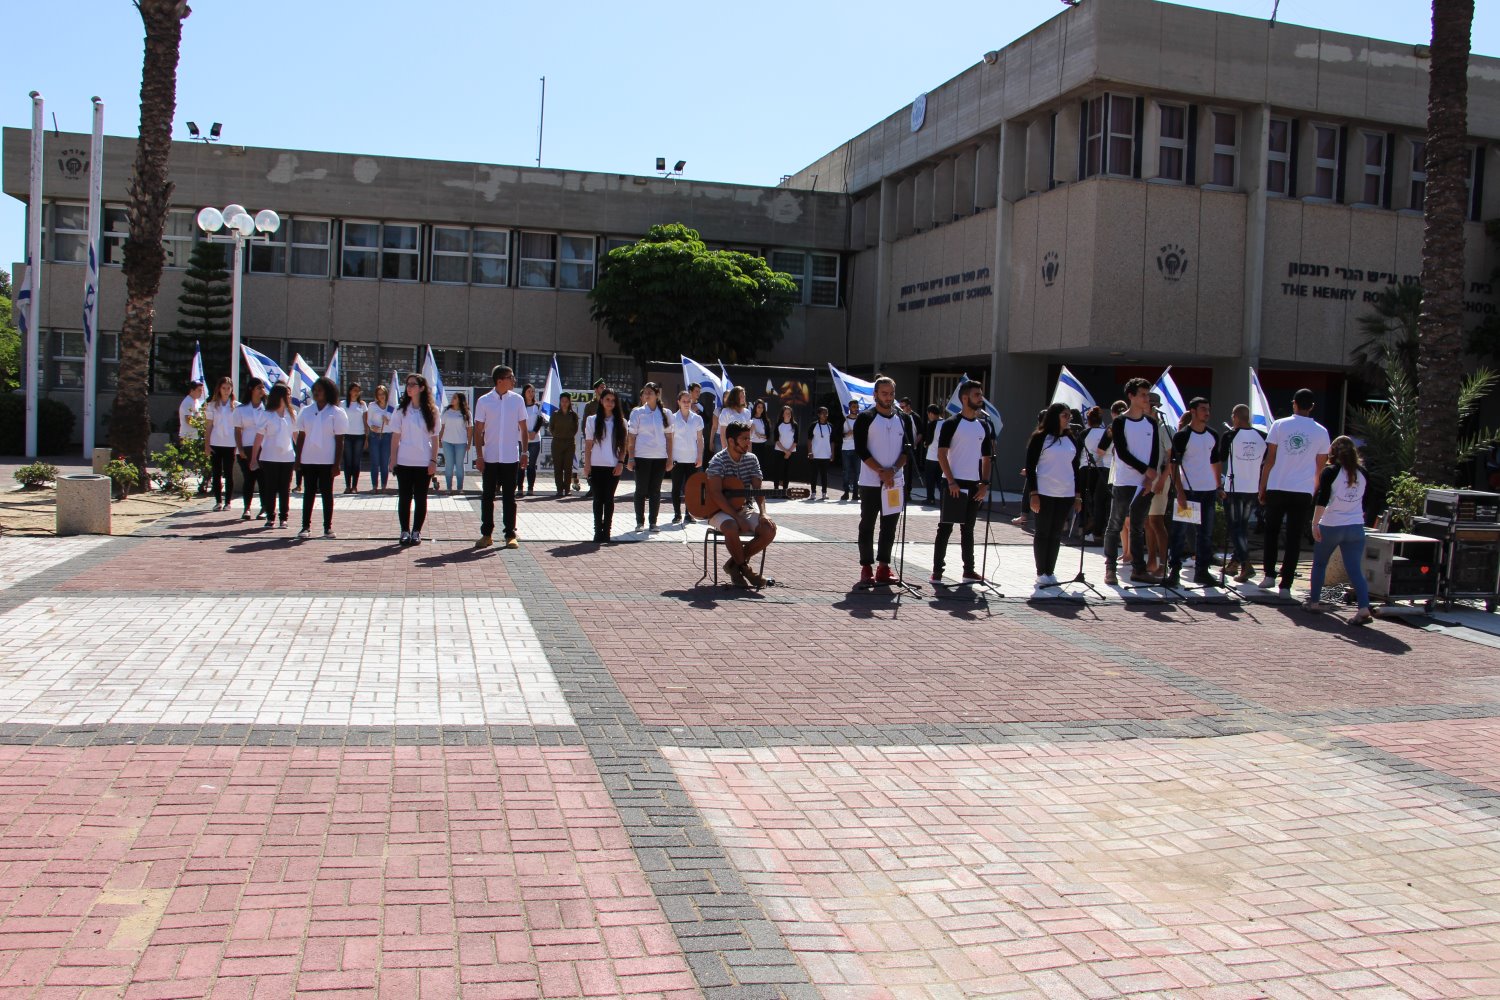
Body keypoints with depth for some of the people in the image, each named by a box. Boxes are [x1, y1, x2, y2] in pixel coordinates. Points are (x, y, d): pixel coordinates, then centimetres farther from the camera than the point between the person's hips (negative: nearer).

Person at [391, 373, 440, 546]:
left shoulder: (431, 410, 1)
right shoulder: (402, 410, 3)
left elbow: (434, 438, 2)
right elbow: (395, 436, 3)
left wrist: (434, 461, -3)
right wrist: (393, 459, -2)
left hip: (424, 462, 0)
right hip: (404, 461, 1)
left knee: (420, 498, 4)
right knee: (404, 497, 3)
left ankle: (416, 532, 13)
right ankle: (405, 531, 11)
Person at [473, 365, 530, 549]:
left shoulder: (517, 400, 2)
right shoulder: (484, 401, -2)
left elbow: (523, 428, 7)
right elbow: (478, 430, 0)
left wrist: (524, 452, 1)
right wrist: (479, 455, -5)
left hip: (511, 458, 0)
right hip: (490, 458, 0)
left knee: (509, 497, 5)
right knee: (487, 497, 6)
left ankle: (510, 535, 10)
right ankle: (486, 534, 14)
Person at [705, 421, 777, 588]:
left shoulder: (751, 459, 4)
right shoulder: (718, 461, -13)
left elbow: (758, 489, -1)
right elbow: (715, 495, -23)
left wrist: (762, 513, -20)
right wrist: (737, 518, -29)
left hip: (744, 509, 5)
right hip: (720, 511, -5)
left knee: (769, 529, -20)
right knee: (731, 527, -38)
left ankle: (735, 562, -1)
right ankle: (743, 566, -9)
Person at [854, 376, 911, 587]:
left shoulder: (902, 420, 11)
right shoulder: (866, 418, -3)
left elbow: (907, 450, 8)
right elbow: (861, 450, -9)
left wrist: (893, 470, -9)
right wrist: (881, 471, -15)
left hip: (895, 482, 4)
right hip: (870, 483, -4)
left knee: (890, 526, 7)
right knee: (867, 525, 1)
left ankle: (884, 568, 14)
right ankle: (866, 568, 6)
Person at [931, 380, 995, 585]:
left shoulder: (984, 425, 10)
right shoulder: (951, 423, -7)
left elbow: (987, 457, 14)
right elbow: (941, 454, -10)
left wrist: (985, 483, 4)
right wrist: (951, 481, -16)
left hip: (974, 484, 6)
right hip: (954, 483, -5)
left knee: (968, 529, 12)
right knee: (946, 528, -3)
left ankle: (969, 571, 18)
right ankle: (937, 572, 0)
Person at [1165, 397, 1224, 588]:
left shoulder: (1213, 436, 10)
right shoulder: (1182, 436, -8)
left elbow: (1216, 461, 20)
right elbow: (1174, 464, -11)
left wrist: (1219, 486, 14)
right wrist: (1179, 492, -17)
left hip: (1209, 490, 6)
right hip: (1187, 490, -6)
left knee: (1206, 532, 9)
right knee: (1180, 532, -3)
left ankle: (1202, 570, 17)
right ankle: (1174, 570, 3)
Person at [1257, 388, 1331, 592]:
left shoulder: (1280, 425, 0)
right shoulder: (1321, 432, 4)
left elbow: (1269, 460, 0)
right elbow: (1320, 468, 9)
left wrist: (1262, 488, 6)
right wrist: (1314, 491, 21)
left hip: (1277, 489, 0)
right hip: (1303, 492, 0)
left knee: (1271, 533, 16)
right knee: (1294, 539, 4)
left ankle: (1269, 575, 10)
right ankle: (1286, 584, 3)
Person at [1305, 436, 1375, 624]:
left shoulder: (1330, 471, -5)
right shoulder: (1362, 473, 9)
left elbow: (1322, 500, -14)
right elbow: (1365, 502, 14)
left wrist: (1315, 523, -14)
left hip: (1330, 526, -3)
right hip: (1356, 528, 3)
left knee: (1319, 563, 16)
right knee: (1354, 569, -1)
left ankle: (1314, 601, 21)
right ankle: (1364, 609, -15)